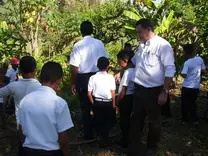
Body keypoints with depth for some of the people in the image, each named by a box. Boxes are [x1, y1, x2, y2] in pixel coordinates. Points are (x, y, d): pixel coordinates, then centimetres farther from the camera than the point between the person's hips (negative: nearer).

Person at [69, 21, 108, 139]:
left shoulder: (78, 45, -12)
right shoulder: (99, 43, -4)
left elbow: (75, 67, -12)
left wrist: (73, 83, -1)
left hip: (83, 78, -3)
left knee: (86, 107, 11)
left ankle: (89, 134, 20)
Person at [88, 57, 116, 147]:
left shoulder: (93, 77, -5)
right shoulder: (110, 77, -10)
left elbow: (89, 93, -5)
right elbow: (113, 92, -10)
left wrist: (93, 104, 8)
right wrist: (114, 104, 1)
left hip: (97, 103, 2)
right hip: (108, 103, -2)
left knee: (98, 121, 18)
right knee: (110, 121, 14)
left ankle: (100, 137, 20)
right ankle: (103, 138, 0)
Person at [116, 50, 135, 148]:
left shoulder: (127, 72, -21)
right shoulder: (134, 70, 5)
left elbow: (123, 90, -20)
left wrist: (118, 100, -9)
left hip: (126, 98, -9)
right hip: (132, 97, 9)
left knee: (124, 120, 5)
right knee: (128, 119, 20)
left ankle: (125, 141, 16)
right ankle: (130, 139, 32)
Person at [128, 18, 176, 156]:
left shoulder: (163, 45, -13)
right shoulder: (142, 45, 10)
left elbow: (170, 70, -17)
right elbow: (134, 61, 28)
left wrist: (164, 92, -20)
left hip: (154, 91, -6)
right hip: (139, 89, 7)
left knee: (154, 121, 13)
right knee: (136, 120, 11)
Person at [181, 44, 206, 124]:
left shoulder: (187, 63, -17)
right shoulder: (200, 59, -2)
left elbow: (184, 75, -20)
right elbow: (204, 70, 8)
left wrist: (181, 72, -1)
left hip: (187, 86, -5)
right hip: (196, 87, 5)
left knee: (185, 103, 12)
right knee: (192, 102, 19)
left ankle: (185, 119, 21)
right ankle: (194, 118, 15)